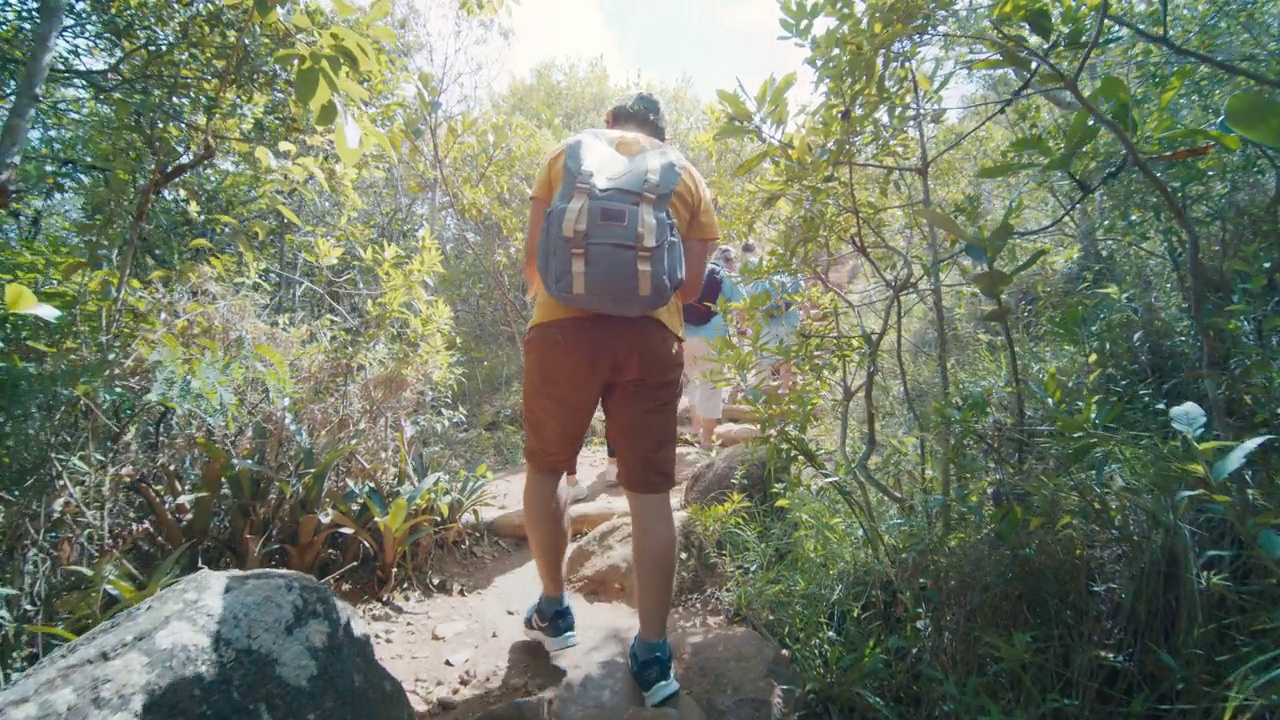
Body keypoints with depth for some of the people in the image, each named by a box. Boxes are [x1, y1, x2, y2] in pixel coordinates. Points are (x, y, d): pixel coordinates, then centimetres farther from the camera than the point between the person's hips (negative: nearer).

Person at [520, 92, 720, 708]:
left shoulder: (569, 152, 18)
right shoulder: (687, 176, 19)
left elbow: (532, 257, 12)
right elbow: (691, 287, 13)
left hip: (563, 328, 0)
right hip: (649, 338, 0)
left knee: (545, 468, 18)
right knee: (650, 492, 5)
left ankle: (553, 610, 29)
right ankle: (653, 652, 9)